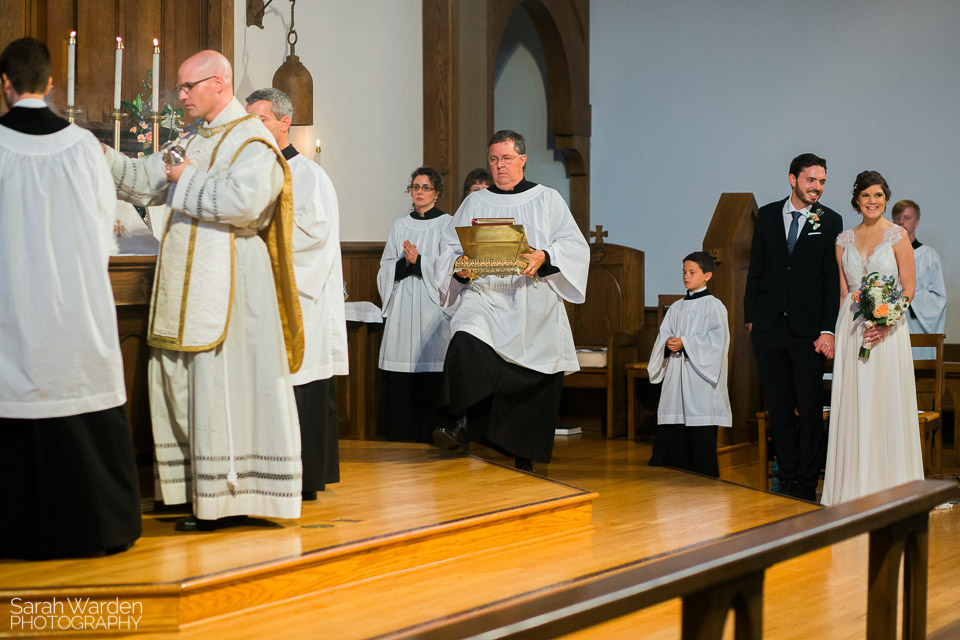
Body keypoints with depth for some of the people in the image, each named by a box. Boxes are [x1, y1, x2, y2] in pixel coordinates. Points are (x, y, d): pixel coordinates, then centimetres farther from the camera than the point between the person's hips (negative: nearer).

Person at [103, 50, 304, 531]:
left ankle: (230, 501, -4)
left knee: (222, 387, -9)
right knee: (184, 387, 8)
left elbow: (243, 202, -23)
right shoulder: (196, 143, 19)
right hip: (189, 288, 9)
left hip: (226, 287, -9)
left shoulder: (252, 141, -8)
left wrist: (189, 181, -11)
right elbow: (143, 182, 21)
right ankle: (208, 496, 14)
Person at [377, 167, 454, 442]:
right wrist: (405, 263, -8)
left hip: (433, 307, -3)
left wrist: (419, 262, -15)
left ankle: (429, 436, -2)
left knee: (431, 380, -7)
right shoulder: (400, 225, 15)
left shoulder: (447, 224, 4)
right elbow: (386, 269, 11)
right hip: (403, 307, 3)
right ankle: (400, 437, 4)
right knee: (400, 377, -1)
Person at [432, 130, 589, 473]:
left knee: (533, 384, 0)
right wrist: (461, 267, -9)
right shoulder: (474, 203, 16)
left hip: (534, 306, 0)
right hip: (484, 295, 0)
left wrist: (544, 258, -18)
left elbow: (575, 246, 2)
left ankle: (523, 457, 16)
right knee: (467, 341, -31)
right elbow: (449, 248, 13)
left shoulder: (547, 199, 10)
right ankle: (452, 424, -32)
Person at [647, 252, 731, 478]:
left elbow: (716, 339, -11)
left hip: (700, 377, -6)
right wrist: (668, 343, -10)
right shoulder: (676, 307, 17)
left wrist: (684, 343, -17)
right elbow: (663, 334, 13)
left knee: (702, 439, -6)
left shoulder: (713, 306, -2)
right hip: (676, 377, 6)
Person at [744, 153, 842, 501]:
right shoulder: (767, 215, 8)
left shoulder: (830, 221, 0)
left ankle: (807, 483, 9)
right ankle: (788, 476, 16)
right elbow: (756, 269, 12)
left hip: (808, 328, -2)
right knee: (778, 406, 7)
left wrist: (828, 330, -9)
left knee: (810, 407, 2)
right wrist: (750, 316, 7)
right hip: (769, 326, 3)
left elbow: (833, 280, -3)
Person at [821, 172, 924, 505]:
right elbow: (843, 290, 13)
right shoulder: (844, 240, 10)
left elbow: (908, 288, -3)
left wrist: (885, 322, -15)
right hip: (851, 327, 3)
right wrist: (847, 326, 3)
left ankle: (890, 485, 5)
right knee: (853, 402, 3)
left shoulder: (897, 235, 0)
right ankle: (854, 486, 9)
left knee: (886, 401, -3)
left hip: (887, 328, -3)